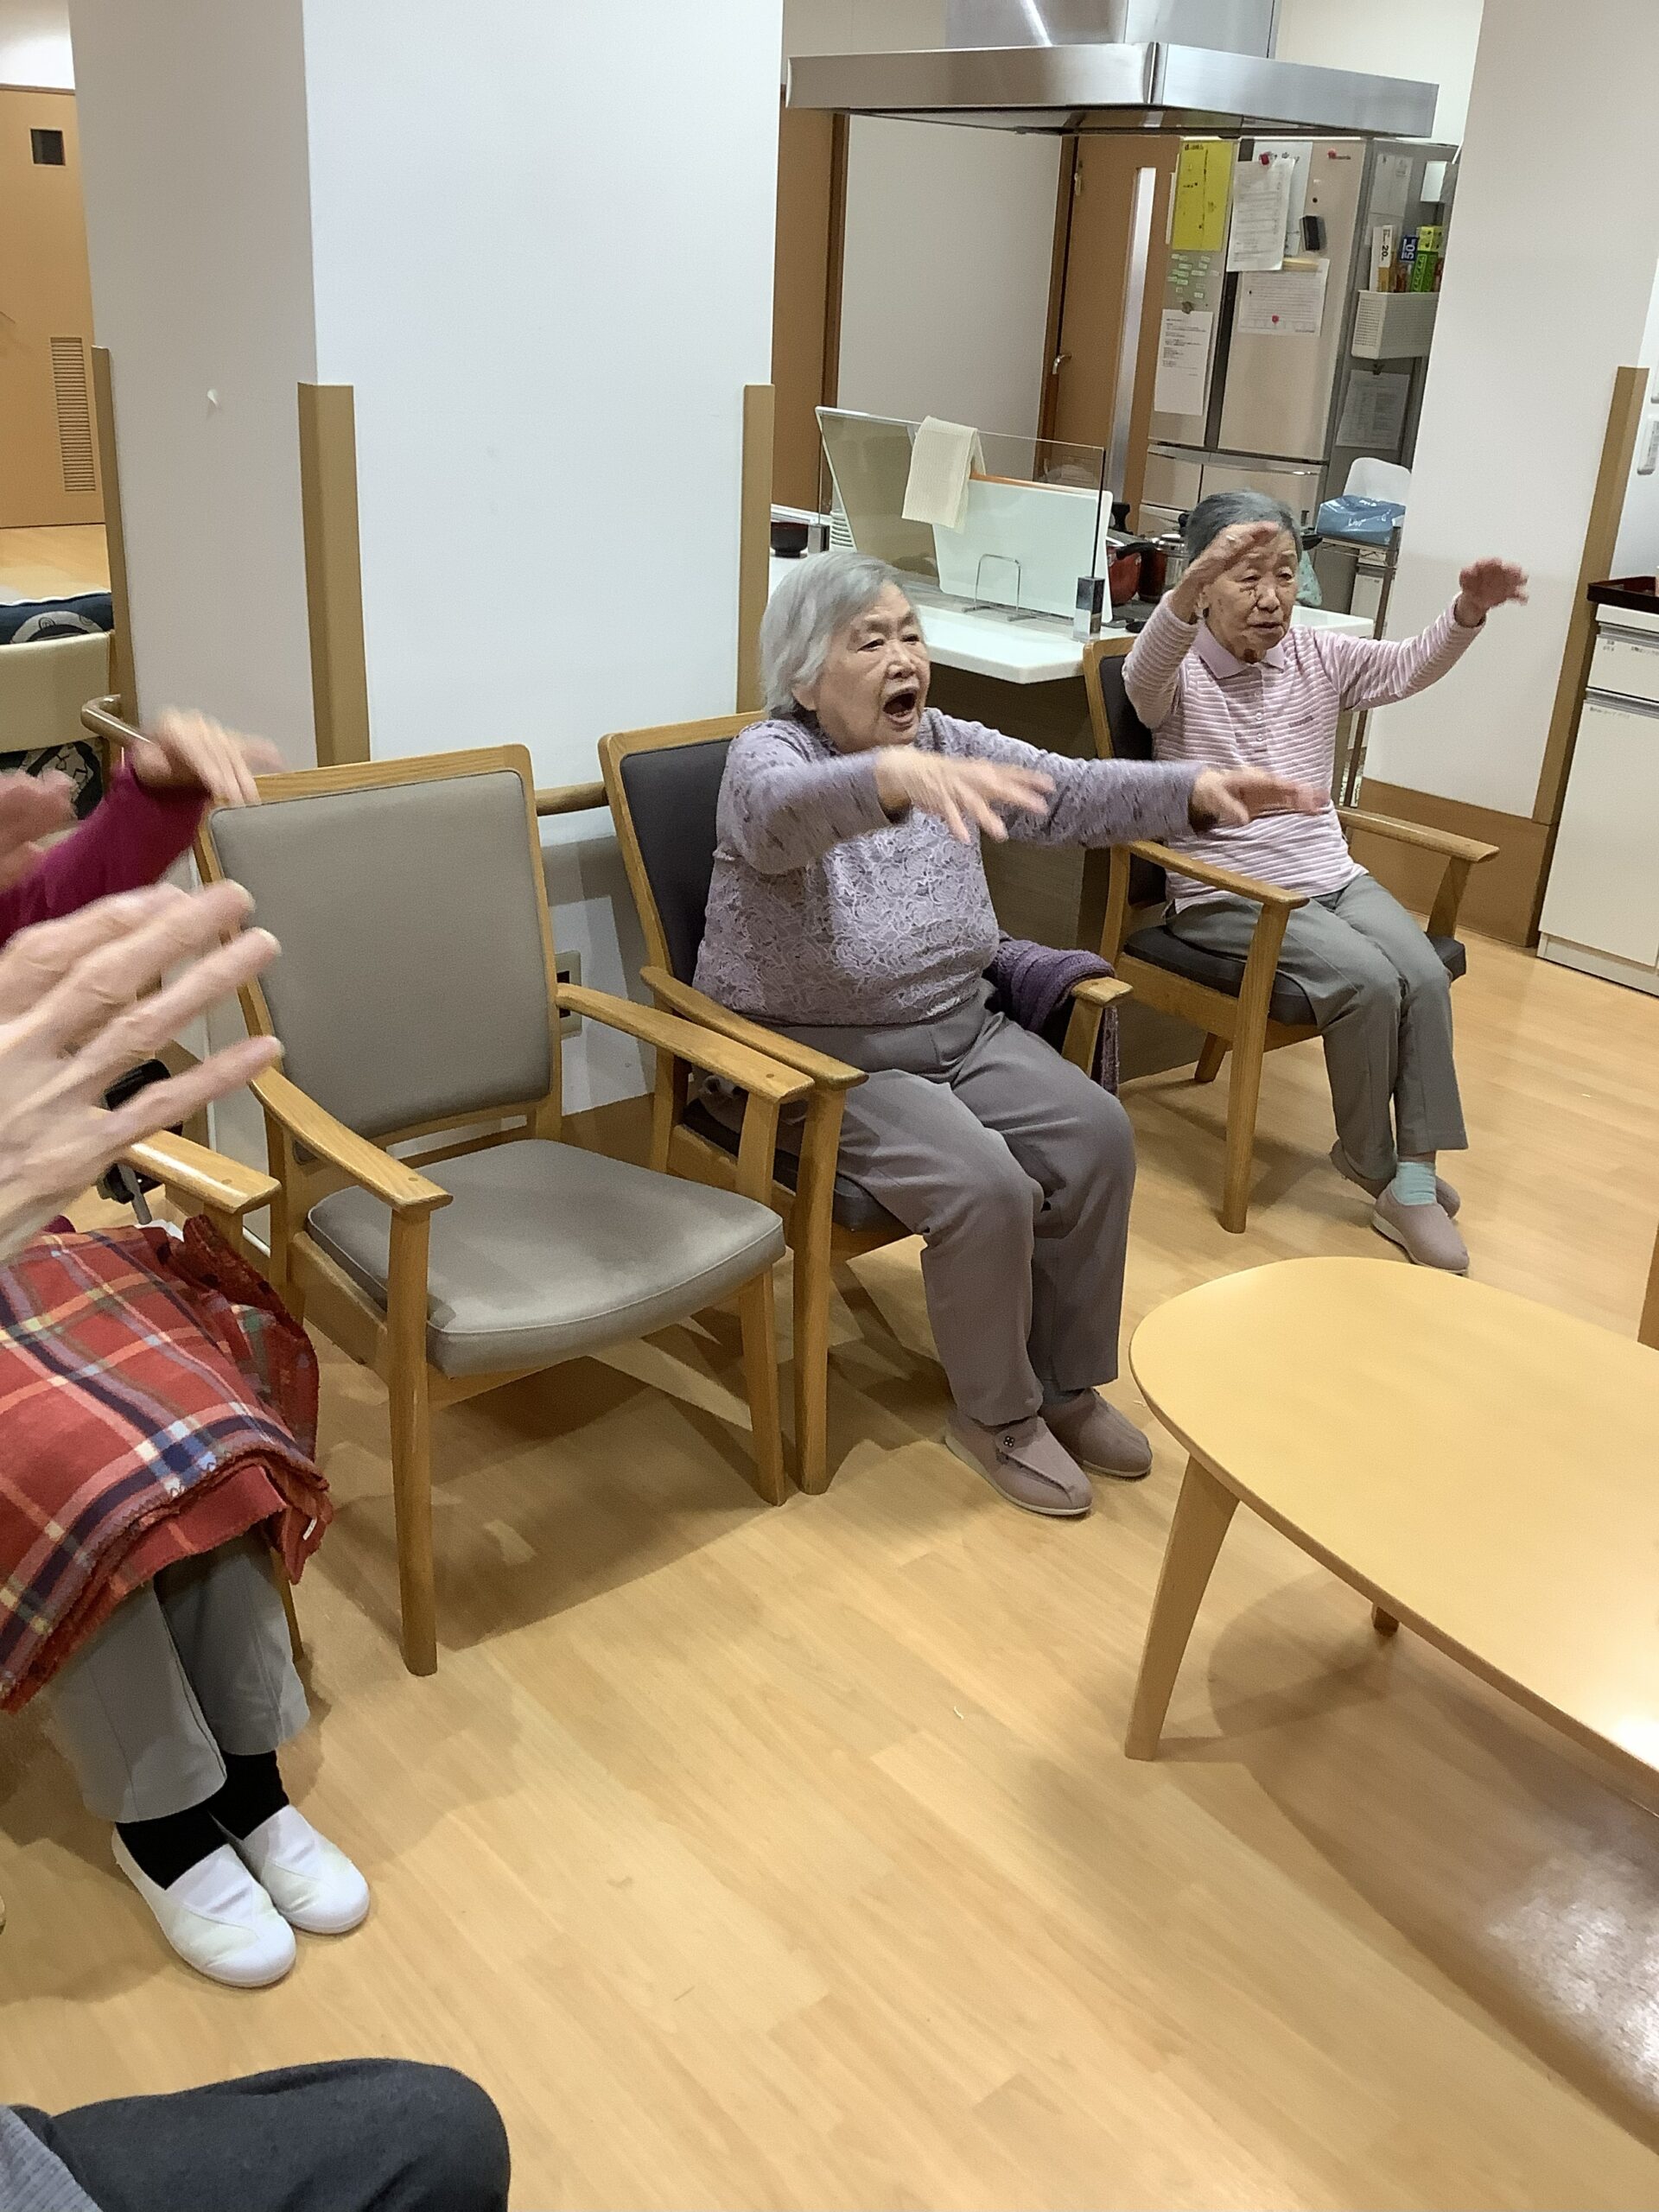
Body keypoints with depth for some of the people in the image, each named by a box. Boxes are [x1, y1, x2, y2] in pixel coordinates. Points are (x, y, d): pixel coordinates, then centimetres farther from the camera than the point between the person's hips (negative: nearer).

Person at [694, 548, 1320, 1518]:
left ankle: (1066, 1384, 8)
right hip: (820, 1057, -7)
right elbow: (792, 806, -42)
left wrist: (1196, 789, -25)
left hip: (959, 1032, 7)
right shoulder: (767, 756, -17)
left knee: (1097, 1134, -10)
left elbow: (1072, 794, -6)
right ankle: (997, 1415, 0)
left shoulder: (945, 743, 3)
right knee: (985, 1186, -25)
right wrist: (900, 775, -64)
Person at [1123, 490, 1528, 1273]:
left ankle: (1414, 1178, -14)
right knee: (1367, 980, -26)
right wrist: (1191, 586, -53)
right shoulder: (1178, 677, -8)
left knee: (1425, 974, -21)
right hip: (1226, 894, -5)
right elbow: (1142, 673, -32)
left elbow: (1411, 665, -1)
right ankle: (1374, 1165, -4)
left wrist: (1468, 611, -24)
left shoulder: (1319, 658, 9)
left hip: (1332, 876, 5)